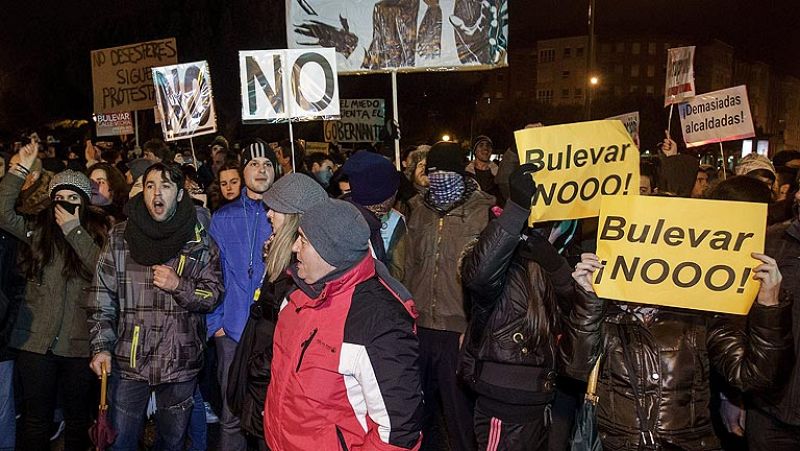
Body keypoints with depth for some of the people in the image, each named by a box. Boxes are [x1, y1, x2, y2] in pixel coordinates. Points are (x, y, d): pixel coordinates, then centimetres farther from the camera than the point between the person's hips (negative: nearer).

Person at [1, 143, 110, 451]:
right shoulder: (39, 228, 6)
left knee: (78, 419, 14)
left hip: (80, 343, 0)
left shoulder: (98, 231, 2)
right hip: (37, 341, 1)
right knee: (36, 419, 8)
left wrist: (74, 229, -14)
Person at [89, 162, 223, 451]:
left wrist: (179, 286, -16)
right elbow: (103, 299, 0)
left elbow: (214, 295, 0)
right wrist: (101, 347, -8)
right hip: (128, 362, 0)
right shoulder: (120, 238, 1)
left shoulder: (200, 243, -1)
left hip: (180, 363, 0)